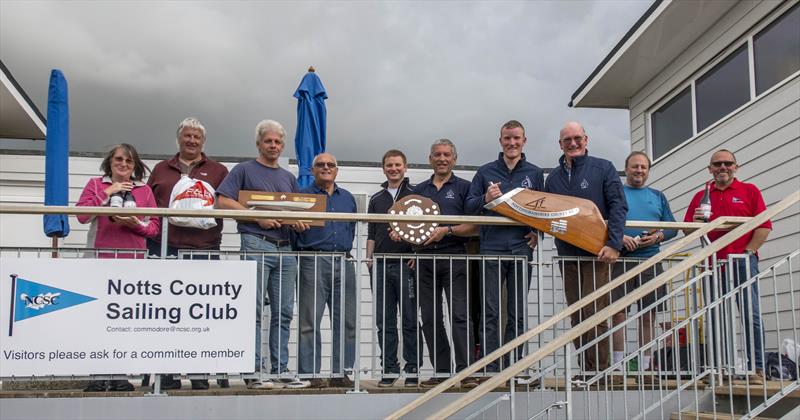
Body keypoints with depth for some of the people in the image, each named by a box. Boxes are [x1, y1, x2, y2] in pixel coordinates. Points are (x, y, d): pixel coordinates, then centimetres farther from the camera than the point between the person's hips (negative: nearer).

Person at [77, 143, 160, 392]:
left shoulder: (144, 190, 15)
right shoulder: (96, 184, 12)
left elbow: (155, 226, 10)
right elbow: (82, 215, -4)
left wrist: (136, 224, -8)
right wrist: (108, 192, -7)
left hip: (132, 260, 1)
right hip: (101, 258, -1)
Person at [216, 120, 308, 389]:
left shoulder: (289, 177, 22)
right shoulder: (245, 170, 5)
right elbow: (223, 201, -6)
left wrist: (300, 223, -1)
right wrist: (258, 217, -13)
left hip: (285, 247, 6)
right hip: (256, 243, -6)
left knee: (284, 312, 6)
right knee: (254, 310, -6)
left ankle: (280, 369, 13)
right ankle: (253, 372, -3)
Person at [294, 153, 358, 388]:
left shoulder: (348, 198, 19)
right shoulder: (303, 196, 5)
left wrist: (345, 249, 13)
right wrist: (303, 250, -7)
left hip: (344, 262, 5)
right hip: (314, 261, -4)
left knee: (347, 321, 4)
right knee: (309, 322, -5)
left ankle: (341, 373, 11)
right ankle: (309, 374, 0)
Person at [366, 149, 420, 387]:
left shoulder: (415, 195, 6)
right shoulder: (376, 199, 18)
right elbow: (371, 233, 19)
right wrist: (369, 258, 8)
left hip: (406, 263, -4)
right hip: (381, 264, 4)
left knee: (410, 320, -2)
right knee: (384, 321, 5)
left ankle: (412, 370, 3)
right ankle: (389, 370, 10)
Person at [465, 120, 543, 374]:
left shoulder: (535, 174, 13)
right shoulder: (485, 172, 10)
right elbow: (469, 206, 8)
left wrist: (538, 233, 0)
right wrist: (485, 199, -12)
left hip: (522, 249, 1)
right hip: (492, 249, -1)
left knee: (518, 314, 4)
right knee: (491, 313, -3)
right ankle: (490, 368, 0)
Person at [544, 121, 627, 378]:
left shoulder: (603, 169, 1)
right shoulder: (554, 177, 15)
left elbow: (618, 206, -6)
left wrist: (614, 244, -16)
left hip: (596, 253, -5)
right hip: (567, 255, 5)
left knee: (594, 314, -9)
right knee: (576, 317, 7)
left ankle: (598, 370, -2)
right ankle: (585, 371, 14)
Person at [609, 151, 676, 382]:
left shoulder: (658, 196, 18)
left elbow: (672, 227, 14)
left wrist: (657, 237, -6)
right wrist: (620, 237, -16)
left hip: (650, 260, 3)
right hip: (621, 259, -3)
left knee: (649, 315, 3)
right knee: (618, 312, -7)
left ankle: (646, 369, 8)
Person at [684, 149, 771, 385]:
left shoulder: (749, 191, 8)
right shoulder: (700, 197, 16)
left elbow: (764, 226, 2)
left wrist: (746, 252, -7)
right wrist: (696, 222, -9)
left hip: (743, 261, -3)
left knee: (751, 315, -7)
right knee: (716, 318, 2)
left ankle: (756, 369, -3)